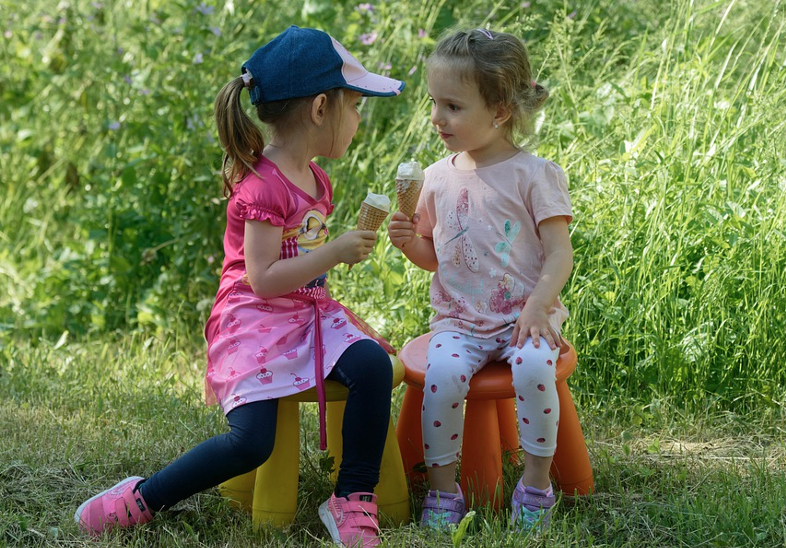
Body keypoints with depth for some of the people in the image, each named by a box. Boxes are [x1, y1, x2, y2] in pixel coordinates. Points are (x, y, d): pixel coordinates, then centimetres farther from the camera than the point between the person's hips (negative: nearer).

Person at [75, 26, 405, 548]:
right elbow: (264, 278, -20)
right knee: (251, 441, -22)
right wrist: (335, 252, -18)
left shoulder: (315, 178, 14)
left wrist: (352, 244, 16)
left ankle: (353, 500, -13)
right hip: (255, 317, -8)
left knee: (374, 364, -22)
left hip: (308, 311, 8)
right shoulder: (262, 186, -15)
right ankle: (139, 500, -3)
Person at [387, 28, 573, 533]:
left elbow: (560, 252, -7)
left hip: (522, 315, -2)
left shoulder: (534, 174, -5)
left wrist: (538, 305, -22)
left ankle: (536, 486, -12)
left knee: (534, 367, -32)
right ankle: (442, 490, -13)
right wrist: (410, 242, -4)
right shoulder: (439, 178, 8)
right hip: (458, 319, 3)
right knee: (443, 372, -27)